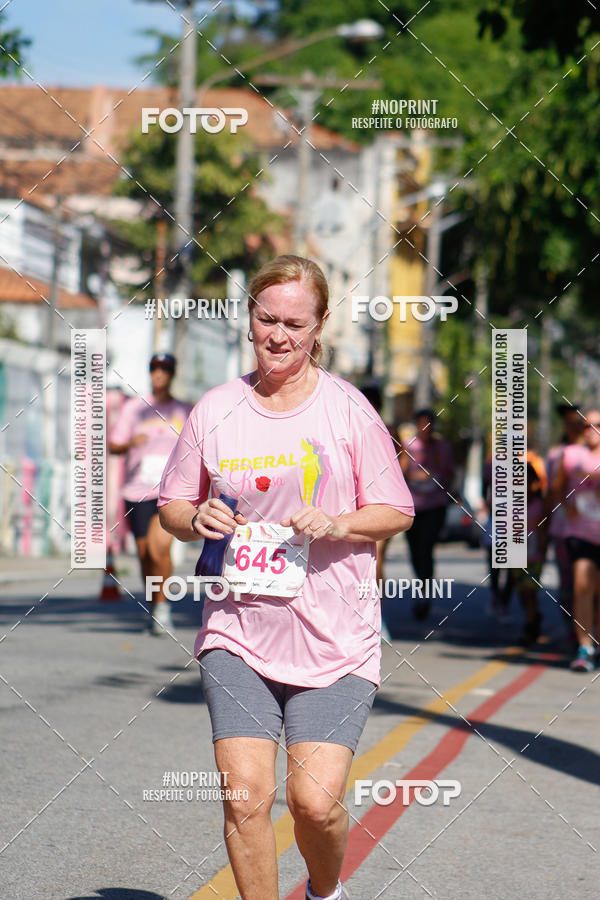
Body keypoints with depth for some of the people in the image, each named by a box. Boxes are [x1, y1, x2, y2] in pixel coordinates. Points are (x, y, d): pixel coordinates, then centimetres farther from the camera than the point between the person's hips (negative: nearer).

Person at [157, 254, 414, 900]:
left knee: (316, 802, -8)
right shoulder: (214, 411, 6)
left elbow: (396, 512, 3)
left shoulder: (348, 409, -1)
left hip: (333, 635, -2)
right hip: (237, 632, 2)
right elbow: (171, 506, 16)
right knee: (245, 794, -11)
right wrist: (198, 520, -7)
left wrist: (336, 524, -16)